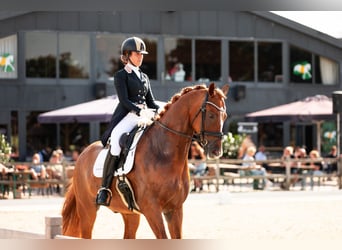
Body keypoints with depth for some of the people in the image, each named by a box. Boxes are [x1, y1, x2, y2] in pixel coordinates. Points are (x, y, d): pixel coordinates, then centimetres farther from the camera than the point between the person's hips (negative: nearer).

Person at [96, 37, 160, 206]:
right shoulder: (121, 75, 6)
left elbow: (151, 102, 22)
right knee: (117, 138, -37)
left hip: (145, 117, 7)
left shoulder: (144, 77, 25)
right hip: (127, 116, -7)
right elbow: (124, 100, -7)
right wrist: (139, 111, -23)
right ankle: (105, 188, -36)